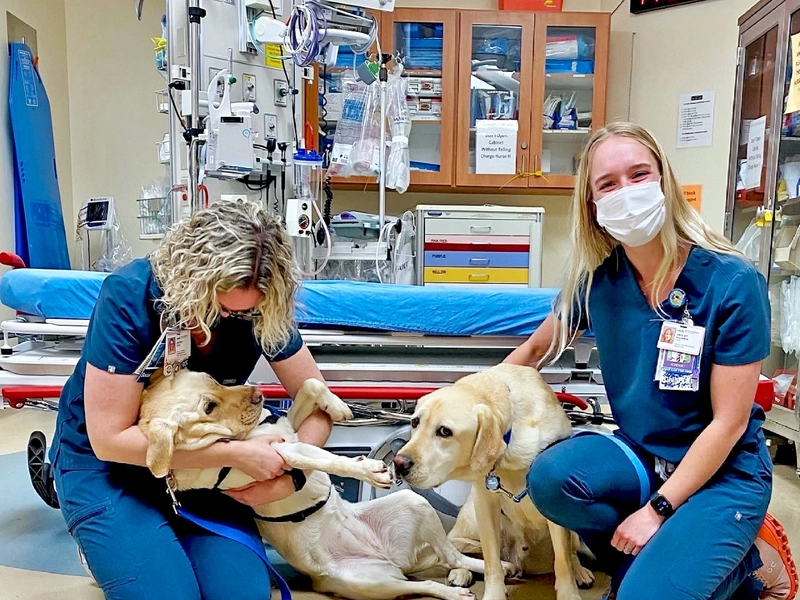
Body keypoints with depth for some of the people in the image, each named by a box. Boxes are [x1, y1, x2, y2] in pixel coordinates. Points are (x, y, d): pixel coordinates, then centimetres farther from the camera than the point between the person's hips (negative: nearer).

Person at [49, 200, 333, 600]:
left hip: (202, 467, 3)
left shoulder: (262, 314, -17)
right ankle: (104, 547, 11)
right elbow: (110, 438, -25)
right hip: (108, 464, -2)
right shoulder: (129, 296, -26)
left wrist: (288, 475, -25)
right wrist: (237, 454, -29)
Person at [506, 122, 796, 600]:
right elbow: (536, 348, 8)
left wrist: (657, 508, -18)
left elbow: (729, 421, -16)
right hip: (642, 455, 4)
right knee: (550, 477, -26)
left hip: (724, 471, -3)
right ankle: (660, 558, 2)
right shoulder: (597, 279, -8)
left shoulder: (733, 283, -19)